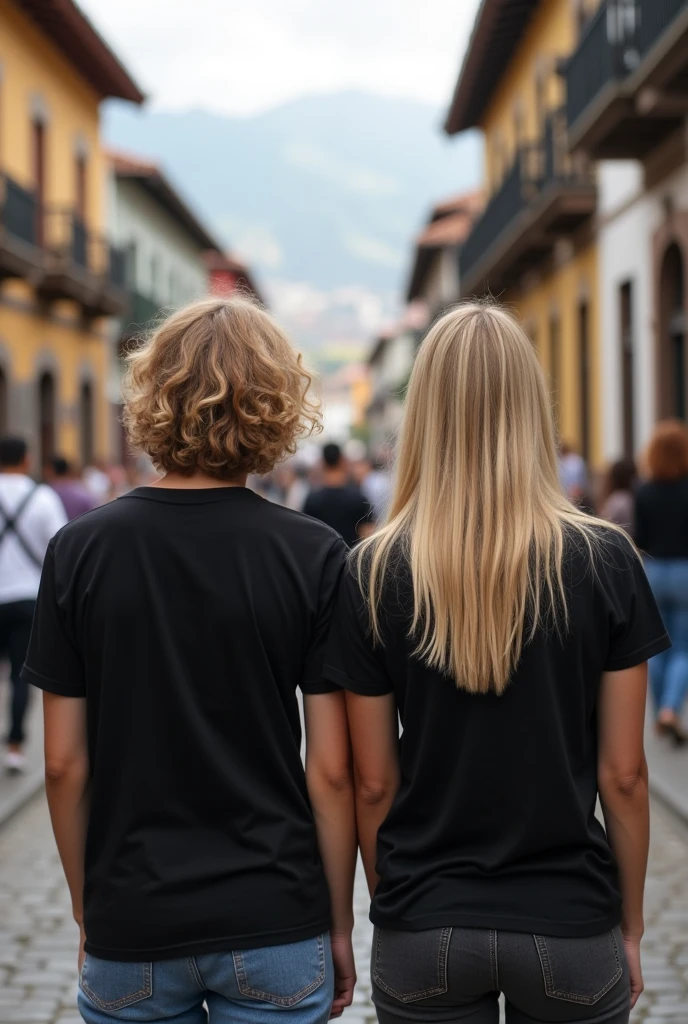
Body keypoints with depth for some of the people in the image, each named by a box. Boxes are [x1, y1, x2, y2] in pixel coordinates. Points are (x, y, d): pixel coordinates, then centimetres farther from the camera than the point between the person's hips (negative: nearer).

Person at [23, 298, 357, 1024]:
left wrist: (86, 910, 11)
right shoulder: (313, 556, -9)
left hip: (130, 930, 1)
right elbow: (330, 770, -8)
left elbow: (64, 764, -3)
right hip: (274, 927, -1)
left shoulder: (79, 552, -6)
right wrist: (340, 925, 5)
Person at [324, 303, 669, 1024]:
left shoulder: (373, 574, -8)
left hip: (424, 933, 1)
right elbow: (622, 774, -5)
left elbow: (373, 782, -2)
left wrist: (394, 902, 12)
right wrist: (630, 924, 7)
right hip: (570, 928, 0)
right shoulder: (605, 561, -9)